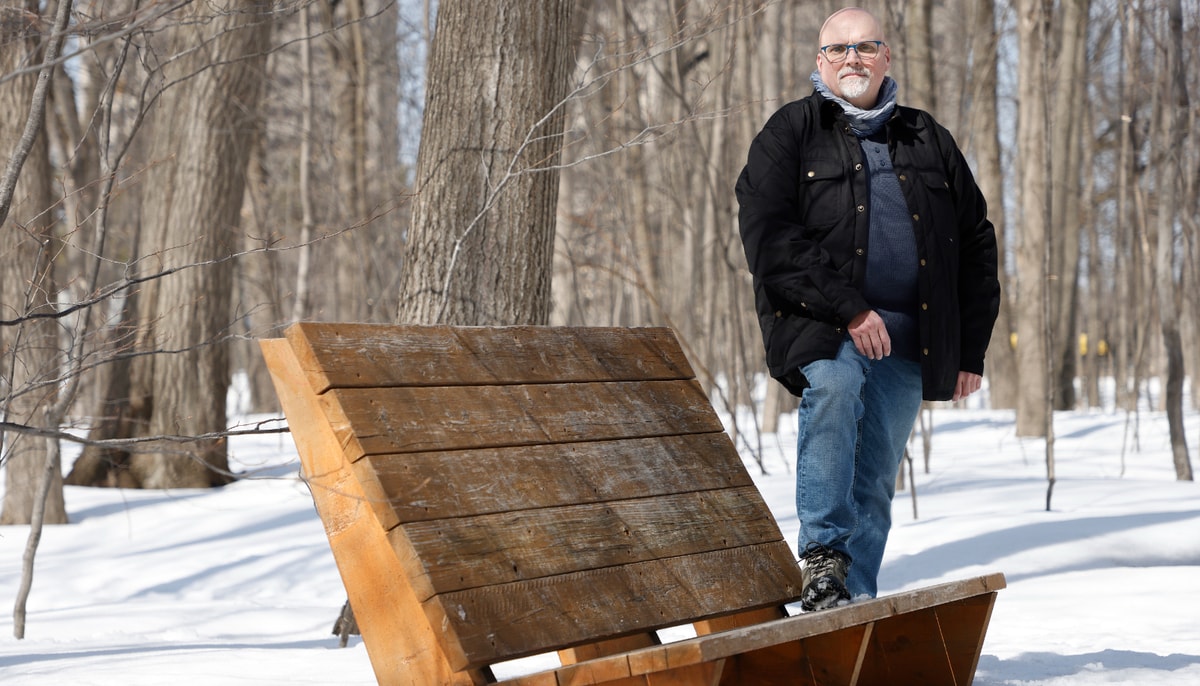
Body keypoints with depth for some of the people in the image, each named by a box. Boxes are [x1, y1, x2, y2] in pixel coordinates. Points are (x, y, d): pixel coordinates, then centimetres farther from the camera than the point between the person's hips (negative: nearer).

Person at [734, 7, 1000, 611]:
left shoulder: (929, 142, 18)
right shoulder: (791, 132, 5)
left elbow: (976, 244, 20)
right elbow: (768, 234, -9)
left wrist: (971, 348, 12)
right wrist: (848, 310, -17)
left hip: (906, 338, 4)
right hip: (820, 323, -4)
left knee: (875, 481, 3)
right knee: (833, 387, -34)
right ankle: (822, 555, -28)